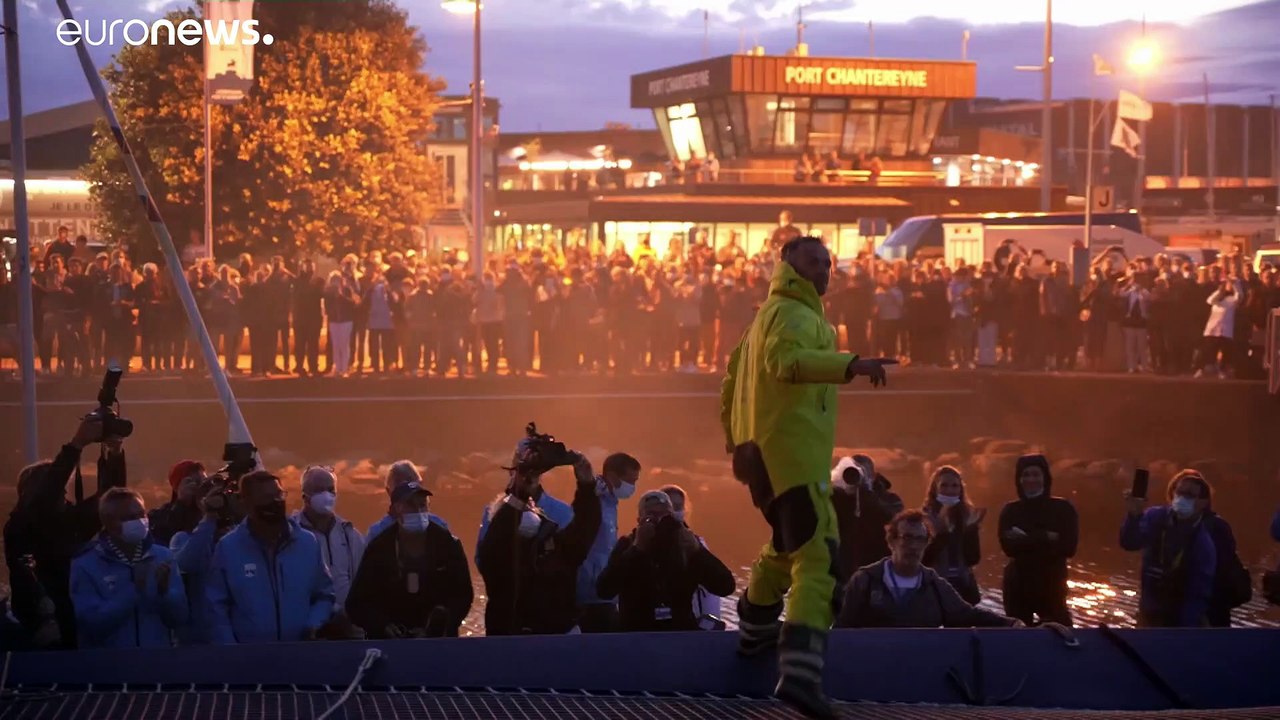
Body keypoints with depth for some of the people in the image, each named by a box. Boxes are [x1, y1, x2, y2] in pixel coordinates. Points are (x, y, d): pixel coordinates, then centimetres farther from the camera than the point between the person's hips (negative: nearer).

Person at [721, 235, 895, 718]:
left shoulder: (768, 315, 23)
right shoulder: (795, 314, -9)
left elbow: (732, 383, 30)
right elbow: (785, 359, -31)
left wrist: (736, 442, 34)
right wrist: (849, 365, -42)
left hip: (764, 452, 11)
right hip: (794, 452, -11)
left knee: (788, 545, 33)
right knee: (818, 559, -21)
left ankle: (755, 629, 49)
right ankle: (800, 674, -35)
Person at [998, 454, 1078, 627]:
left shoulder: (1063, 509, 1)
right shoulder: (1010, 511, 5)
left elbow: (1068, 548, -9)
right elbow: (1008, 546, -10)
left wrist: (1025, 541, -12)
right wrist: (1046, 539, -15)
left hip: (1052, 583, -1)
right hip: (1018, 584, 1)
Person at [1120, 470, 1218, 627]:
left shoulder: (1204, 544, -18)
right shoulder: (1156, 517, -8)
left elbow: (1199, 594, -19)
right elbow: (1130, 543, -22)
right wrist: (1134, 516, -42)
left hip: (1182, 620, -4)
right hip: (1149, 614, 4)